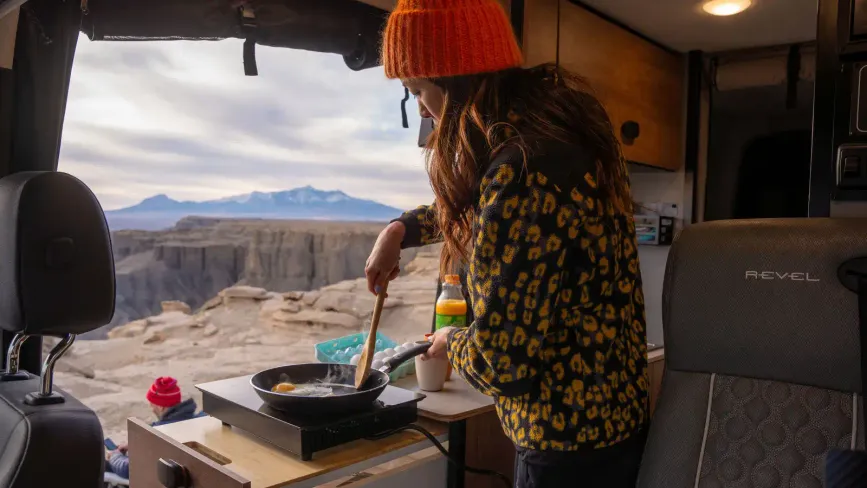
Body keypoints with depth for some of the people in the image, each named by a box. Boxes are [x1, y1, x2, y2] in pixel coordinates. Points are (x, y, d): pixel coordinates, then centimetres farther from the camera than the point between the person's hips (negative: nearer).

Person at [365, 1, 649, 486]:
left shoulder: (525, 172, -30)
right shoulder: (556, 114, 0)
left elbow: (503, 360, -27)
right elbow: (479, 206, 21)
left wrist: (451, 343, -6)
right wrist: (401, 229, 14)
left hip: (571, 446, -9)